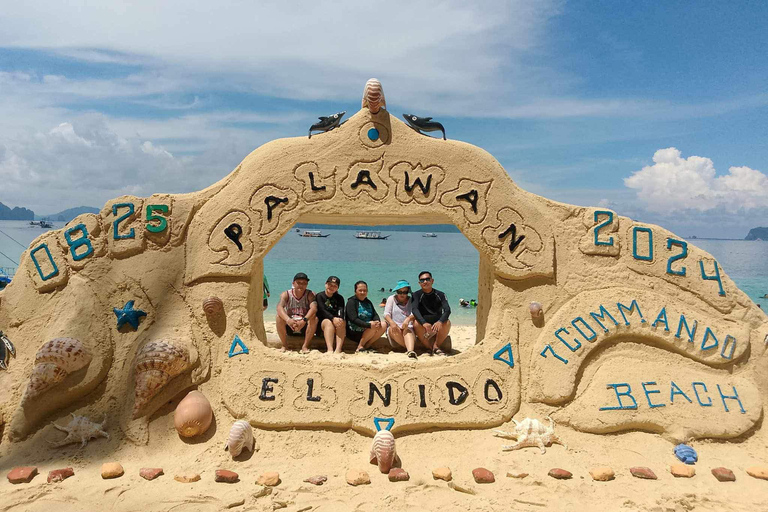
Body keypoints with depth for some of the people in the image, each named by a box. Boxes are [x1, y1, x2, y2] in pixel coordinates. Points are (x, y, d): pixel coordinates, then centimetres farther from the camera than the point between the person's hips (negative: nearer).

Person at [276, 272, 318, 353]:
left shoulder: (310, 294, -7)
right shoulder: (286, 294, -6)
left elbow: (314, 308, -26)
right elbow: (279, 307, -25)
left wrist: (304, 320, -44)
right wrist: (288, 320, -44)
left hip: (305, 328, -1)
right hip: (289, 328, 1)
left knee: (314, 318, -28)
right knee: (279, 316, -25)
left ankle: (305, 346, -18)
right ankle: (284, 345, -14)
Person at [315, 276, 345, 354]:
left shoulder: (339, 298, 12)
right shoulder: (319, 296, 2)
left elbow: (341, 311, -7)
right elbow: (322, 311, -14)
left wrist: (340, 319, -32)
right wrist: (333, 318, -33)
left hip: (336, 321, 3)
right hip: (322, 322, -2)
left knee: (342, 323, -30)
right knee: (329, 322, -34)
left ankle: (338, 349, -47)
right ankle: (330, 349, -52)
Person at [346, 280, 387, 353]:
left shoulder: (368, 302, 15)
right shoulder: (351, 302, -8)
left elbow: (375, 314, 8)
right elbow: (354, 319, -20)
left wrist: (377, 321, -18)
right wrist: (369, 325, -30)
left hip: (366, 332, 7)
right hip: (354, 333, -7)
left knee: (383, 325, -13)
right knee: (373, 327, -27)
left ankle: (366, 345, -9)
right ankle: (359, 347, -15)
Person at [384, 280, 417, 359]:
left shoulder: (411, 300, 12)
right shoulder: (391, 299, 12)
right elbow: (386, 314, 0)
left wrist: (408, 319, -31)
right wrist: (392, 322, -23)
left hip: (408, 327, 0)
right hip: (394, 327, 1)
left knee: (407, 330, -35)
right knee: (394, 329, -35)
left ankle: (410, 351, -59)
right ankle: (410, 348, -29)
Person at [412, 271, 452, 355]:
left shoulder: (440, 294, 1)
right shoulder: (416, 295, -2)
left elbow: (447, 310, -14)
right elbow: (415, 310, -19)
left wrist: (440, 322, -36)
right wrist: (424, 323, -38)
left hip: (437, 325, 1)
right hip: (423, 327, -1)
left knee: (447, 322, -28)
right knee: (416, 322, -31)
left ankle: (436, 346, -8)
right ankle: (429, 348, -14)